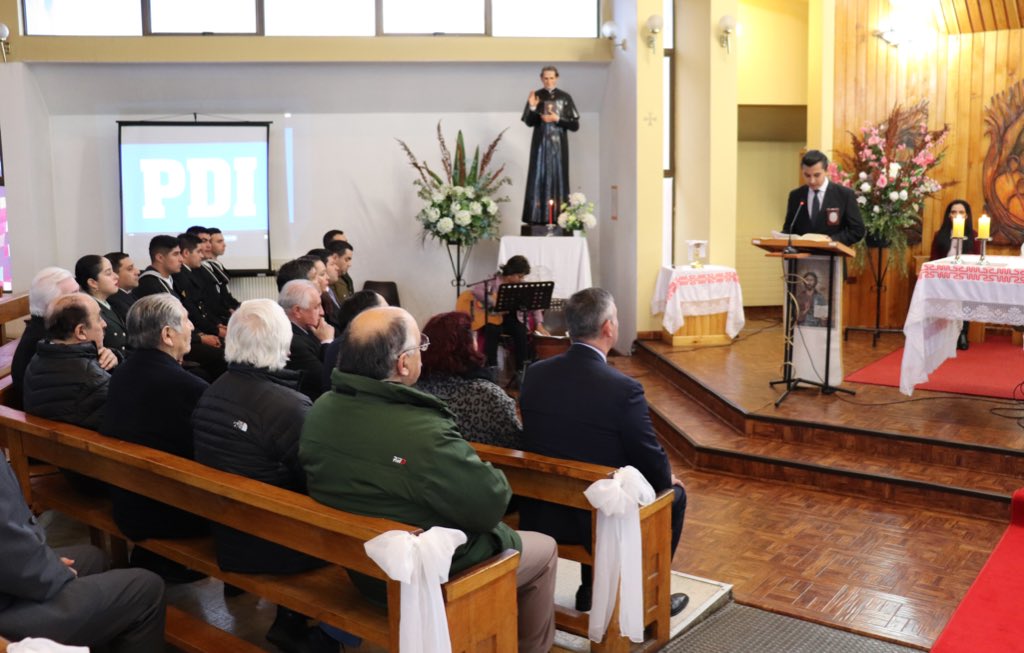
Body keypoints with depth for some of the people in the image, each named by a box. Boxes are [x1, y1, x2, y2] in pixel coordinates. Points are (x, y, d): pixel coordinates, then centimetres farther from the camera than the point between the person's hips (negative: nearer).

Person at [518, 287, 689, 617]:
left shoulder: (534, 374, -6)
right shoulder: (624, 389, -24)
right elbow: (652, 463, -13)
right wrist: (668, 478, 13)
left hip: (541, 514, 5)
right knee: (674, 494, 22)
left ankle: (592, 587, 40)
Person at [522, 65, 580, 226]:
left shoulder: (565, 97, 3)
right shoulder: (536, 96, 4)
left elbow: (575, 125, 0)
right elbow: (529, 123, -2)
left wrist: (557, 119, -12)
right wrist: (532, 107, -18)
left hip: (559, 145, 0)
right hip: (540, 145, 0)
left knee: (558, 179, -1)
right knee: (539, 179, -4)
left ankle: (559, 219, 0)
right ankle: (536, 218, -4)